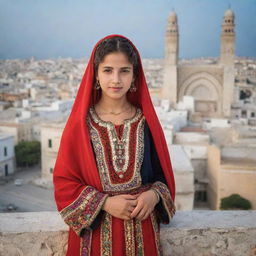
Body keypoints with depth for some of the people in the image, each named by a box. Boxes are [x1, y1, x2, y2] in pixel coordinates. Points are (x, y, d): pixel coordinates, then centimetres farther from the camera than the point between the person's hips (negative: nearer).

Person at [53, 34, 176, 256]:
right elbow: (64, 180, -6)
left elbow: (162, 172, 5)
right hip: (95, 229, -1)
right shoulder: (80, 123, -7)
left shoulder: (146, 121, -1)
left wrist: (154, 195, -14)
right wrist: (105, 203, -16)